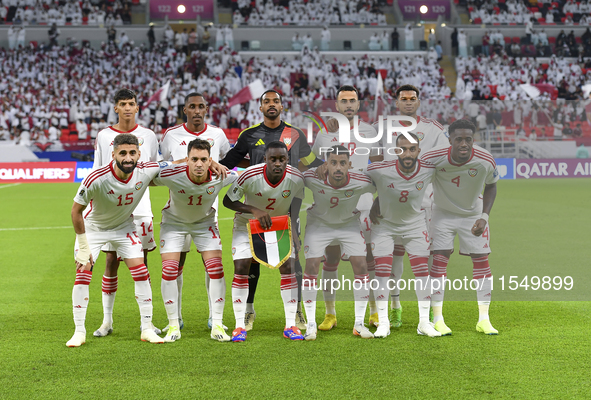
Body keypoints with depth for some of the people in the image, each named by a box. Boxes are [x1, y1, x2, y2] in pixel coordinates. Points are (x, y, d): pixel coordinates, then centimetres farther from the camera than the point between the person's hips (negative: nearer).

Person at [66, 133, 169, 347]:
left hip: (124, 226, 3)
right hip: (93, 227, -2)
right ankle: (79, 332, 2)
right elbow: (76, 210, -21)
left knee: (140, 271, -7)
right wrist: (83, 246, -17)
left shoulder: (147, 171, -25)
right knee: (83, 273, -11)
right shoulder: (96, 179, -35)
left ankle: (147, 329, 4)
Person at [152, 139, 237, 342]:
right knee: (169, 271, -11)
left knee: (216, 270, -10)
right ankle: (173, 326, 4)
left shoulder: (220, 176, -28)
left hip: (205, 222, 1)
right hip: (174, 221, -1)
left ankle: (217, 325, 1)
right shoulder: (172, 176, -33)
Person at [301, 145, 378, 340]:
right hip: (319, 223, -1)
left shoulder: (361, 183, -29)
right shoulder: (312, 178, -30)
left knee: (361, 267, -10)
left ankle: (359, 323, 3)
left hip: (349, 224, 1)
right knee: (311, 267, -12)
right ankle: (311, 324, 0)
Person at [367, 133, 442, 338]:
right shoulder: (380, 170, -29)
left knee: (422, 270, -2)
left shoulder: (429, 171, -21)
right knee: (382, 269, -8)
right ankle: (383, 322, 3)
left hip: (414, 223, 2)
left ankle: (424, 321, 6)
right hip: (384, 223, -2)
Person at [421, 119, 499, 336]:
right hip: (443, 212, -1)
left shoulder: (485, 161, -23)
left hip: (473, 214, 1)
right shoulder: (434, 158, -28)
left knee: (481, 260, -2)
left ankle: (484, 320, 7)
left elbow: (490, 187, -2)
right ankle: (438, 320, -2)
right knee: (440, 259, -9)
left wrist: (484, 216, -12)